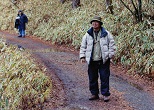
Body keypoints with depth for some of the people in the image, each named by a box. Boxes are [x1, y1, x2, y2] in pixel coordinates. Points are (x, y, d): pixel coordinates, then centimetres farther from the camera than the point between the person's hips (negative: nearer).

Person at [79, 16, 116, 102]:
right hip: (92, 61, 3)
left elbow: (112, 45, 3)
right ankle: (95, 94, 20)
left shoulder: (106, 34, 1)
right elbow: (83, 46, 14)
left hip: (103, 60, -3)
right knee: (92, 78, 8)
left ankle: (106, 94, 8)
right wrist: (82, 56, 6)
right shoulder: (88, 35, 8)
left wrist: (111, 55, -3)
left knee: (104, 78, -1)